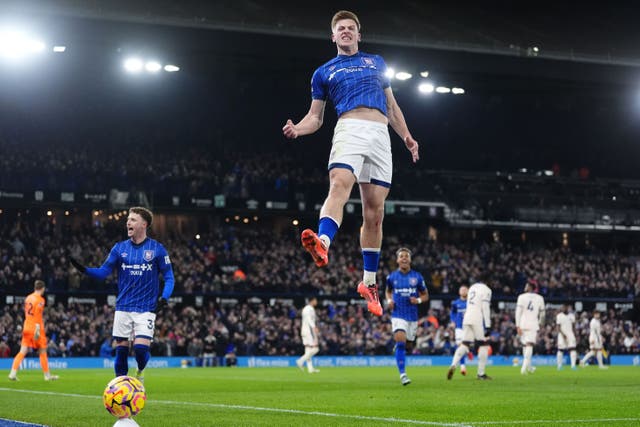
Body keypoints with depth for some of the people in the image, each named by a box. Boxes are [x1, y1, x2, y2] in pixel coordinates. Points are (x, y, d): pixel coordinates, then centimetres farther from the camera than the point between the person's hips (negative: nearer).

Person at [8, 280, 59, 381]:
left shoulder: (28, 298, 11)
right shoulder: (40, 299, -10)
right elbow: (38, 316, -18)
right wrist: (38, 329, -19)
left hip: (27, 327, 6)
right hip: (36, 328, -6)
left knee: (23, 352, 2)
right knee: (42, 352, 6)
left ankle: (13, 373, -11)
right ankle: (47, 375, 14)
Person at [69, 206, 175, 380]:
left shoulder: (157, 249, -1)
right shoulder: (120, 248, 6)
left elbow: (169, 277, 2)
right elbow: (103, 272, 4)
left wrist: (164, 298, -14)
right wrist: (84, 269, -13)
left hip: (146, 309, -3)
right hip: (123, 308, 3)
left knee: (141, 347, -14)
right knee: (121, 349, 1)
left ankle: (140, 372, 18)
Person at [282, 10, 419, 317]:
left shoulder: (376, 63, 25)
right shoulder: (324, 72, 19)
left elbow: (391, 106, 27)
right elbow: (316, 117, 17)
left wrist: (407, 137, 16)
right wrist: (297, 129, -4)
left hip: (380, 134, 3)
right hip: (349, 128, -2)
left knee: (374, 211, 0)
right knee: (339, 185, -32)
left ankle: (368, 282, 8)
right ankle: (323, 244, -57)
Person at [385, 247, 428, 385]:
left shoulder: (417, 277, 1)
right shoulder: (392, 277, 1)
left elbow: (425, 295, 9)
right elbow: (388, 291, 20)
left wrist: (418, 300, -12)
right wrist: (389, 300, 0)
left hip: (412, 316, 2)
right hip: (398, 315, -2)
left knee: (408, 343, 13)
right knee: (400, 342, -19)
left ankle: (398, 346, 51)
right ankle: (402, 374, -18)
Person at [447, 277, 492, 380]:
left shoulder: (472, 287, 18)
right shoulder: (486, 290, -6)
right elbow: (485, 308, -12)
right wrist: (488, 326, -12)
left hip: (467, 319, 7)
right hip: (478, 320, -7)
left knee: (465, 344, 7)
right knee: (484, 345, 4)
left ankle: (453, 365, -15)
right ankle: (481, 373, 4)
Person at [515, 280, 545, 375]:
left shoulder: (522, 297, 0)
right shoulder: (540, 298, 7)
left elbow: (518, 312, -6)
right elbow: (542, 314, 15)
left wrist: (518, 326, -6)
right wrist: (539, 324, 30)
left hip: (523, 324, 0)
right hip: (533, 325, 0)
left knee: (525, 345, 14)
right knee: (529, 345, -6)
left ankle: (529, 367, 23)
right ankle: (525, 366, -21)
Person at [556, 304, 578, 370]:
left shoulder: (571, 315, 10)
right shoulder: (559, 316, -1)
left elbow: (573, 326, 15)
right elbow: (558, 327, -6)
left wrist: (574, 334, 9)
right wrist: (563, 334, -17)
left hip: (570, 334, 3)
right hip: (562, 335, -3)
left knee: (572, 349, -10)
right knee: (560, 350, -1)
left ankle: (573, 365, -13)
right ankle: (559, 366, 9)